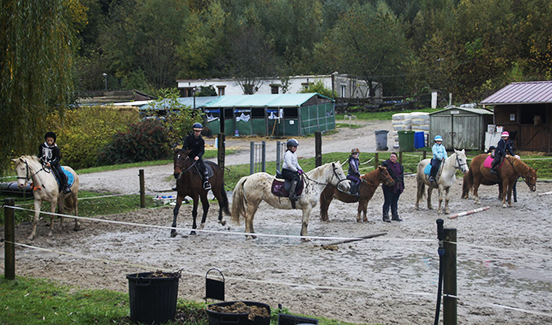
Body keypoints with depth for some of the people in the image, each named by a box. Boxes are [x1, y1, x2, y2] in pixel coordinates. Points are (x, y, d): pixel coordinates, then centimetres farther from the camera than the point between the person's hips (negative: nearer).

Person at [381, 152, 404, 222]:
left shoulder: (399, 165, 12)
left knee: (395, 202, 14)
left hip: (397, 187, 6)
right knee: (388, 202, -3)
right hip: (389, 187, -6)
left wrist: (402, 186, 14)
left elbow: (402, 176, 17)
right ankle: (385, 217, 2)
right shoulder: (386, 164, -6)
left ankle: (395, 216, 23)